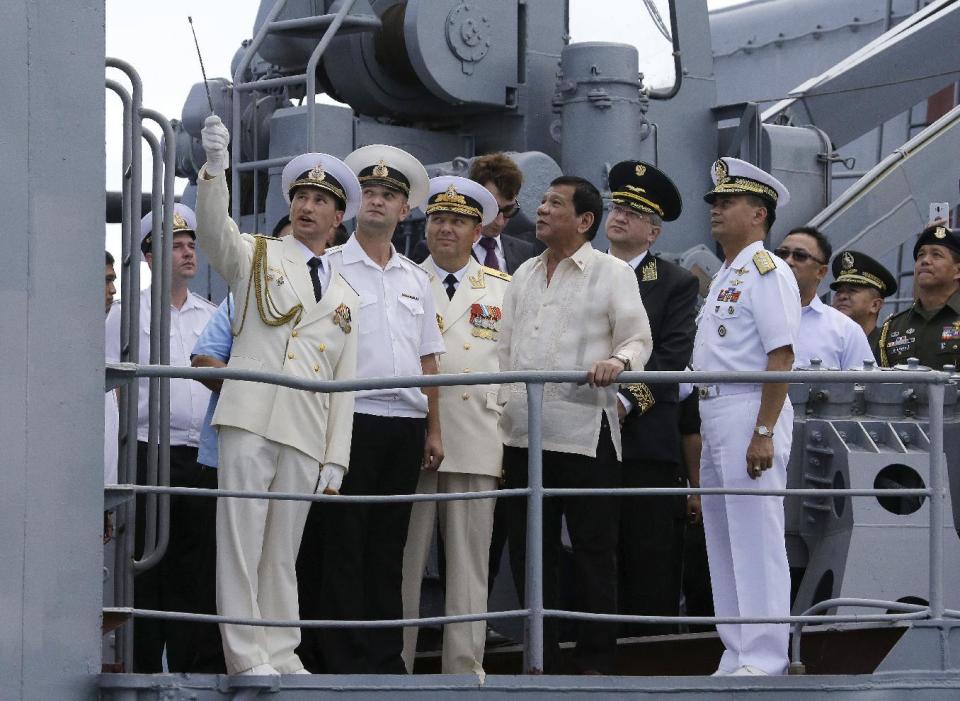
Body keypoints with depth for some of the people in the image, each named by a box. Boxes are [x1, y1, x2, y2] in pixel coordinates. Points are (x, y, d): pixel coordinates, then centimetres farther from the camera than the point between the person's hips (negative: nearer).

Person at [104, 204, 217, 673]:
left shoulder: (212, 316, 15)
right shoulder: (128, 314, 5)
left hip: (201, 457, 3)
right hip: (148, 453, -3)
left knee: (190, 567, 5)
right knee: (146, 569, -3)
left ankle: (186, 665, 9)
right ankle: (145, 669, 1)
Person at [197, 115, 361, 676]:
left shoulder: (345, 299, 21)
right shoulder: (256, 256, 12)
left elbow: (344, 383, 16)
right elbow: (214, 230, -10)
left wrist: (336, 459, 8)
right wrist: (215, 166, -27)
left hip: (307, 437, 3)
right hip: (251, 419, -3)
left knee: (283, 551, 5)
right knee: (241, 542, -6)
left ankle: (281, 656, 10)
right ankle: (247, 661, -5)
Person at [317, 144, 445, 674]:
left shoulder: (415, 279, 17)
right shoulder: (329, 267, 2)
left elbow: (428, 360, 18)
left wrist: (434, 430, 11)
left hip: (406, 425, 5)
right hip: (353, 416, -5)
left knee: (389, 546, 8)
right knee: (346, 545, -4)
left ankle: (386, 657, 12)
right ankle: (347, 661, -2)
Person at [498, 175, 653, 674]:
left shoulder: (612, 273, 2)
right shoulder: (524, 276, 18)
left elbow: (638, 338, -3)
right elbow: (506, 351, 19)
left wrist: (618, 361, -26)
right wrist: (498, 419, 12)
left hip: (584, 432, -6)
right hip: (523, 433, 6)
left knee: (593, 551, -1)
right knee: (529, 553, 8)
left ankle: (596, 661, 5)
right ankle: (540, 660, 15)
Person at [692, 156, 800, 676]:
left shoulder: (767, 271, -10)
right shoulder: (725, 277, 20)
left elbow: (781, 356, -17)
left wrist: (764, 433, -23)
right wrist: (705, 432, 17)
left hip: (751, 415, -10)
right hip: (715, 418, 10)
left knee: (757, 540, -9)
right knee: (722, 544, 12)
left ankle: (764, 659, -7)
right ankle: (736, 657, 18)